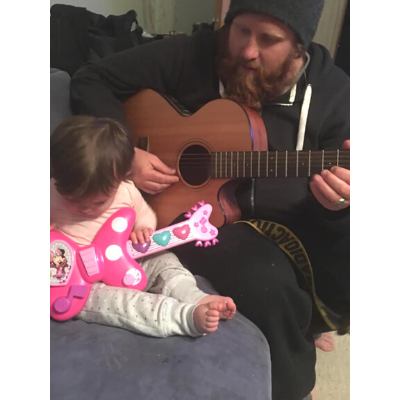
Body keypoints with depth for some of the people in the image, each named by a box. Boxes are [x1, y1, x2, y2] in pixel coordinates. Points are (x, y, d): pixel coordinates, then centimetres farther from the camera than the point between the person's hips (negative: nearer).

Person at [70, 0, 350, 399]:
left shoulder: (334, 91, -2)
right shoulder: (192, 55, -5)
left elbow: (333, 205, -1)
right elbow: (90, 80, 1)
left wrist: (337, 203, -27)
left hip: (302, 221, 4)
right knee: (267, 284, -30)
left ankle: (299, 327, 11)